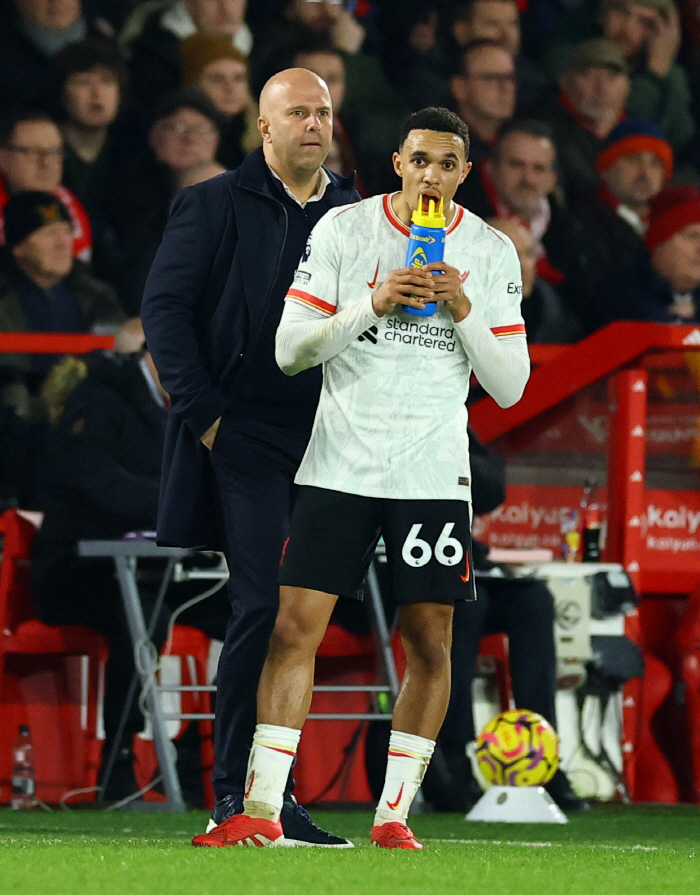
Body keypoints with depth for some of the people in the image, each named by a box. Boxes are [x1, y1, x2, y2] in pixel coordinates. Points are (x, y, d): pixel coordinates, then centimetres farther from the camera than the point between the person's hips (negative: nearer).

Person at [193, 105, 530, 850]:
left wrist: (463, 311, -13)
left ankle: (394, 813, 9)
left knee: (429, 644, -1)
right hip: (340, 464, -1)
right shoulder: (342, 230, 0)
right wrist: (372, 303, -16)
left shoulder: (490, 253, 3)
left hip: (433, 473, 1)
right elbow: (289, 350, -3)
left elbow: (509, 385, 2)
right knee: (294, 627, -7)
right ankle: (261, 810, -4)